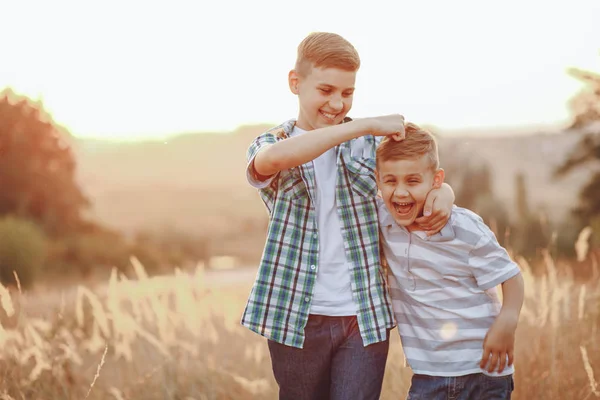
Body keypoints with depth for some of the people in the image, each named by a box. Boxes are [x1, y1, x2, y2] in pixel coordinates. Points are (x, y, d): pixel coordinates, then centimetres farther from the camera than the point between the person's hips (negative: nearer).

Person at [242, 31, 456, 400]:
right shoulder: (270, 145, 1)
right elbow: (273, 158, -24)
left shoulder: (369, 144, 7)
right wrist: (365, 125, -28)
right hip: (296, 317, 0)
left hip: (365, 316, 1)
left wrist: (445, 193, -13)